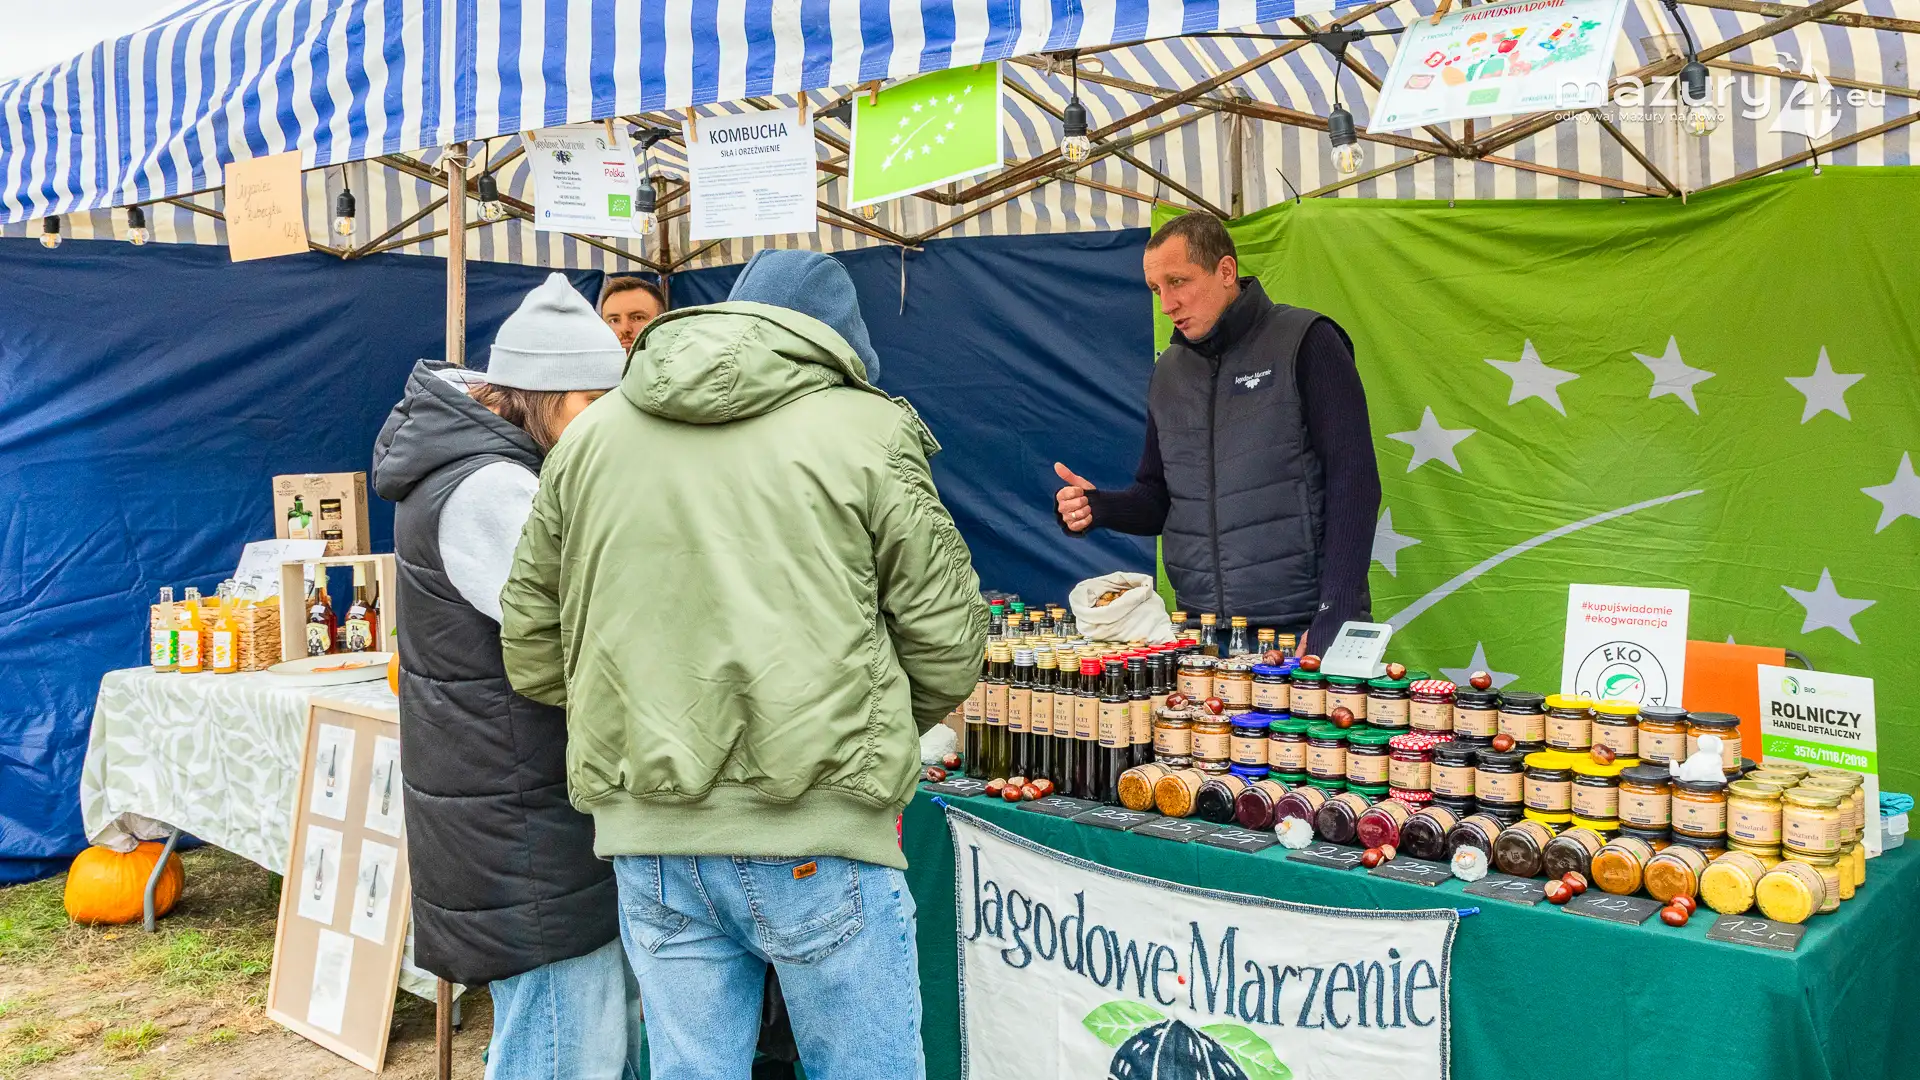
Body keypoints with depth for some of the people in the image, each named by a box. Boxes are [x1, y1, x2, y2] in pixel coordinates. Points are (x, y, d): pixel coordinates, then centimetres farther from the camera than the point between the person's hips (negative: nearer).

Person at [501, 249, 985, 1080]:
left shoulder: (590, 434, 11)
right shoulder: (865, 430, -1)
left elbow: (531, 645, 13)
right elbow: (944, 642, -1)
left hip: (645, 832, 4)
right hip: (817, 825, -4)